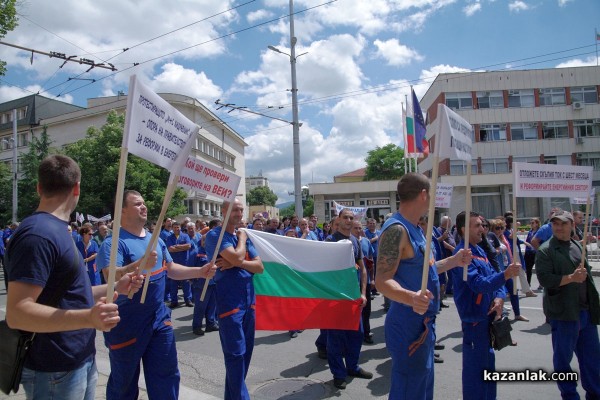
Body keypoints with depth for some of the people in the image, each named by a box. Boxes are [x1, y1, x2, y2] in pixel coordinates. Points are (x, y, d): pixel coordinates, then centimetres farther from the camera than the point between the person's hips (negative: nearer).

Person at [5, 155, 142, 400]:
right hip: (55, 371, -9)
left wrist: (116, 288, 12)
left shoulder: (56, 230, 10)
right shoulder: (38, 233, -22)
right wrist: (87, 317, -39)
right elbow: (17, 312, -28)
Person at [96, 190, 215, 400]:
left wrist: (200, 272, 2)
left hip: (159, 318, 6)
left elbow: (171, 269, 14)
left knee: (167, 375, 14)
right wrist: (140, 264, -43)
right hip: (126, 323, -6)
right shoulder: (114, 242, -14)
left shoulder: (156, 240, 9)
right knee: (123, 381, 12)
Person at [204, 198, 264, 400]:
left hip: (248, 299, 7)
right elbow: (238, 257, -23)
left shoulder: (244, 236, 12)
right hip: (229, 300, -7)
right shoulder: (214, 235, -10)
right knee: (236, 353, -4)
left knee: (246, 351, 15)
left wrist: (235, 264, -12)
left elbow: (260, 267, 4)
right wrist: (241, 238, -5)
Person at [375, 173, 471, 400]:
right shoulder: (396, 229, -22)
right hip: (408, 325, -10)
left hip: (424, 323, 10)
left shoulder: (413, 228, 10)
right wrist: (411, 297, -47)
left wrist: (454, 261, 24)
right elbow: (382, 281, -30)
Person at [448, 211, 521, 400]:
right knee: (476, 367, 2)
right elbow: (479, 284, -30)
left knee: (487, 362, 23)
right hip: (474, 318, -10)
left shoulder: (479, 250, 10)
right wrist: (505, 275, -39)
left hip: (488, 316, 10)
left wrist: (499, 297, -7)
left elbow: (493, 277, 10)